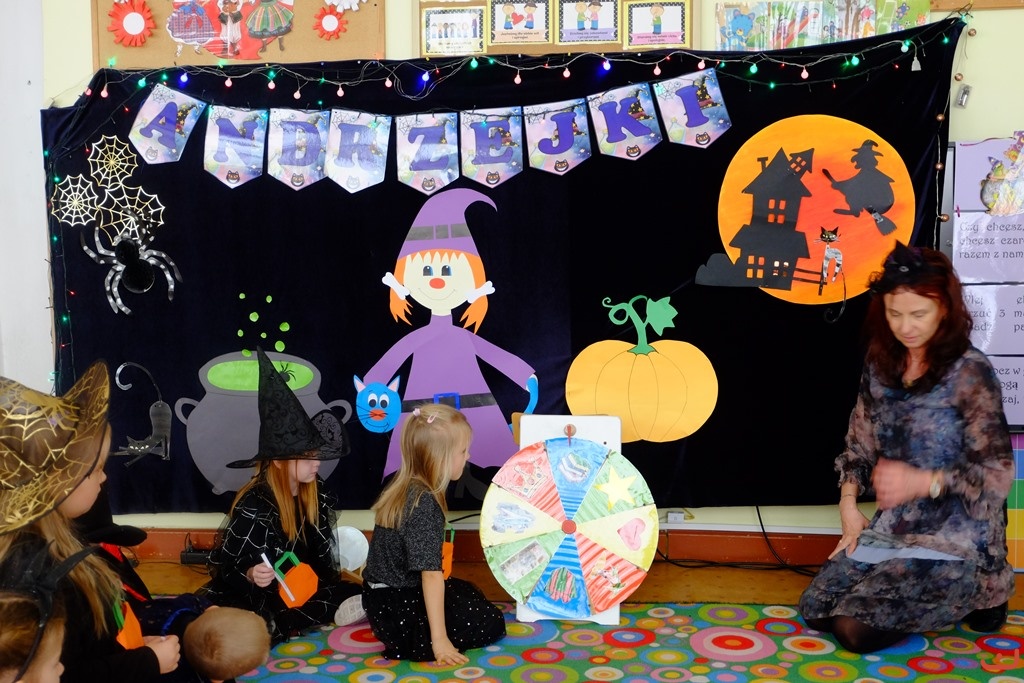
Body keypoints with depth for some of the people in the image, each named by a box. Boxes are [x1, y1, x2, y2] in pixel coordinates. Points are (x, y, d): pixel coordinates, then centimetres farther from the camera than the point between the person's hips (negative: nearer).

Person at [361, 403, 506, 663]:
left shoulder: (403, 486, 2)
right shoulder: (424, 504, -25)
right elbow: (431, 574, -28)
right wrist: (438, 639, -26)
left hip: (383, 597, 9)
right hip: (396, 610, -9)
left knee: (469, 592, 24)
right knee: (491, 623, -4)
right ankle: (404, 642, -6)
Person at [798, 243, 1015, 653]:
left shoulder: (970, 373, -16)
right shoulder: (882, 365, 2)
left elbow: (997, 476, -14)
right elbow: (859, 443, 9)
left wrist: (920, 482, -25)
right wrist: (849, 504, -3)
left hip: (955, 540, -6)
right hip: (892, 528, 7)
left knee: (854, 628, -14)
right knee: (815, 609, 2)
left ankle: (977, 596, 10)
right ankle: (942, 597, 21)